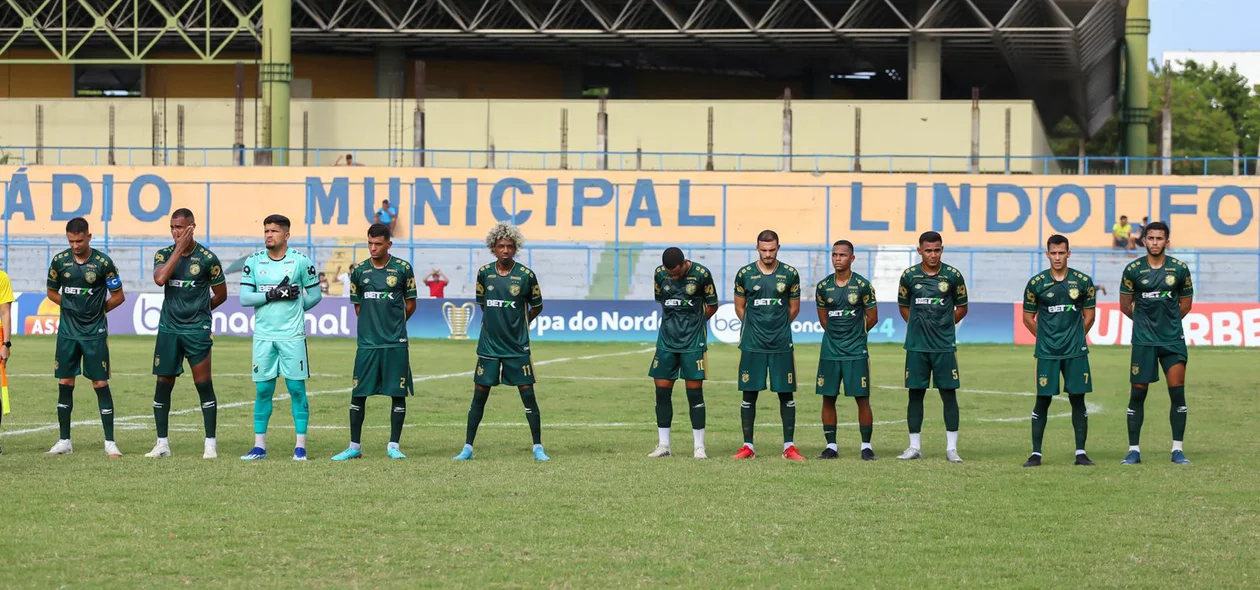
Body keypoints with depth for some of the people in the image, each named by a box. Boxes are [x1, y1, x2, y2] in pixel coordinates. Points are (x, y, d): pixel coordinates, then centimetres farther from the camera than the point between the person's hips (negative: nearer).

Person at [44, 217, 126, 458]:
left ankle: (110, 443, 2)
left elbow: (118, 296, 1)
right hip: (67, 331, 3)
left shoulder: (103, 262, -8)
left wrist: (97, 310, 0)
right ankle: (64, 442, 14)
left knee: (101, 384, -3)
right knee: (65, 384, 5)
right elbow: (52, 292, 15)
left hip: (95, 332, -3)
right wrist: (71, 307, 4)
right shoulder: (59, 261, 1)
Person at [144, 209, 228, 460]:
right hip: (168, 328, 3)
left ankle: (211, 443, 2)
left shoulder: (207, 258, -4)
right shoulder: (164, 254, 5)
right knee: (163, 385, 5)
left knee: (204, 385, -3)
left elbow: (220, 294, 6)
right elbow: (160, 279, -17)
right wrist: (180, 248, -15)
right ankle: (162, 443, 13)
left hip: (197, 329, -3)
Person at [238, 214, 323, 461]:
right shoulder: (253, 261, 3)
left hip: (292, 336, -2)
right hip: (263, 336, 2)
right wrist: (273, 295, -13)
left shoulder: (300, 262, -2)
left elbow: (314, 295, 7)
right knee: (263, 389, 5)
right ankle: (259, 446, 11)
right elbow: (245, 297, -3)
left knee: (297, 388, 0)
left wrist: (294, 310, 3)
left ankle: (301, 445, 6)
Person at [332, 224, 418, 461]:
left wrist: (392, 324, 8)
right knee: (358, 394, 2)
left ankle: (394, 446, 9)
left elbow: (410, 304, 8)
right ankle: (354, 446, 10)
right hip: (367, 342, 2)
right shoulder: (359, 271, 6)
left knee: (398, 393, 0)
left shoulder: (402, 269, 0)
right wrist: (373, 323, 9)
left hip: (396, 343, -2)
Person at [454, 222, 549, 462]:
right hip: (488, 345, 2)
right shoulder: (484, 273, 1)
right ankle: (467, 448, 11)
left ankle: (538, 448, 6)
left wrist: (518, 325, 10)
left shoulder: (526, 276, -6)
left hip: (517, 347, -2)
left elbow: (537, 306, 8)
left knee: (528, 395, -2)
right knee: (479, 396, 4)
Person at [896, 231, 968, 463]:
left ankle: (951, 448, 4)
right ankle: (914, 446, 12)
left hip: (945, 346, -1)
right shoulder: (909, 276, 1)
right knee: (915, 394, 4)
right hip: (916, 346, 1)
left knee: (949, 393, -1)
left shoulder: (953, 276, -1)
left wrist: (943, 326, 7)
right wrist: (920, 326, 7)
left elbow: (962, 308, 10)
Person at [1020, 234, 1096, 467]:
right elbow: (1028, 318, 9)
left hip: (1076, 352, 1)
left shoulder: (1083, 281, 2)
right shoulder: (1036, 283, 0)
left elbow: (1089, 316, 11)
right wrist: (1046, 338, 10)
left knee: (1078, 400, 2)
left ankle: (1081, 452, 7)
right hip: (1047, 352, -1)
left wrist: (1076, 339, 11)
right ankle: (1036, 453, 5)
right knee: (1043, 401, 0)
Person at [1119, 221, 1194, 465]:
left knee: (1177, 392, -4)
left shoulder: (1179, 269, 0)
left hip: (1173, 339, 0)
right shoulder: (1133, 270, -1)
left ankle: (1177, 449, 4)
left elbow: (1186, 302, 13)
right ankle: (1134, 450, 7)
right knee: (1137, 394, 1)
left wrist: (1168, 320, 11)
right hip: (1143, 341, 0)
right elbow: (1125, 305, 9)